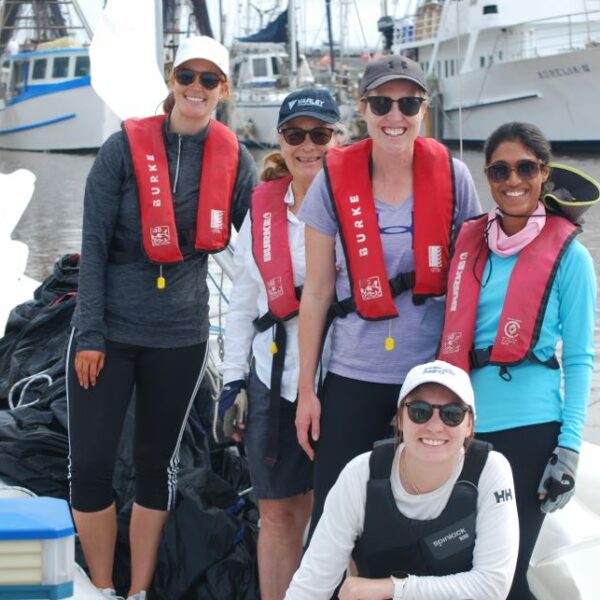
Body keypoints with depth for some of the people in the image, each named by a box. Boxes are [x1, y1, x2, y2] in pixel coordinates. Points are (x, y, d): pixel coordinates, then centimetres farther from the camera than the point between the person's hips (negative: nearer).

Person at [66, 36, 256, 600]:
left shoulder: (233, 159, 0)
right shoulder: (126, 147, -8)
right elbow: (94, 243, -7)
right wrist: (89, 332, -11)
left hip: (180, 334, 2)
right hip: (109, 329, -2)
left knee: (157, 461, 12)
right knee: (90, 462, -3)